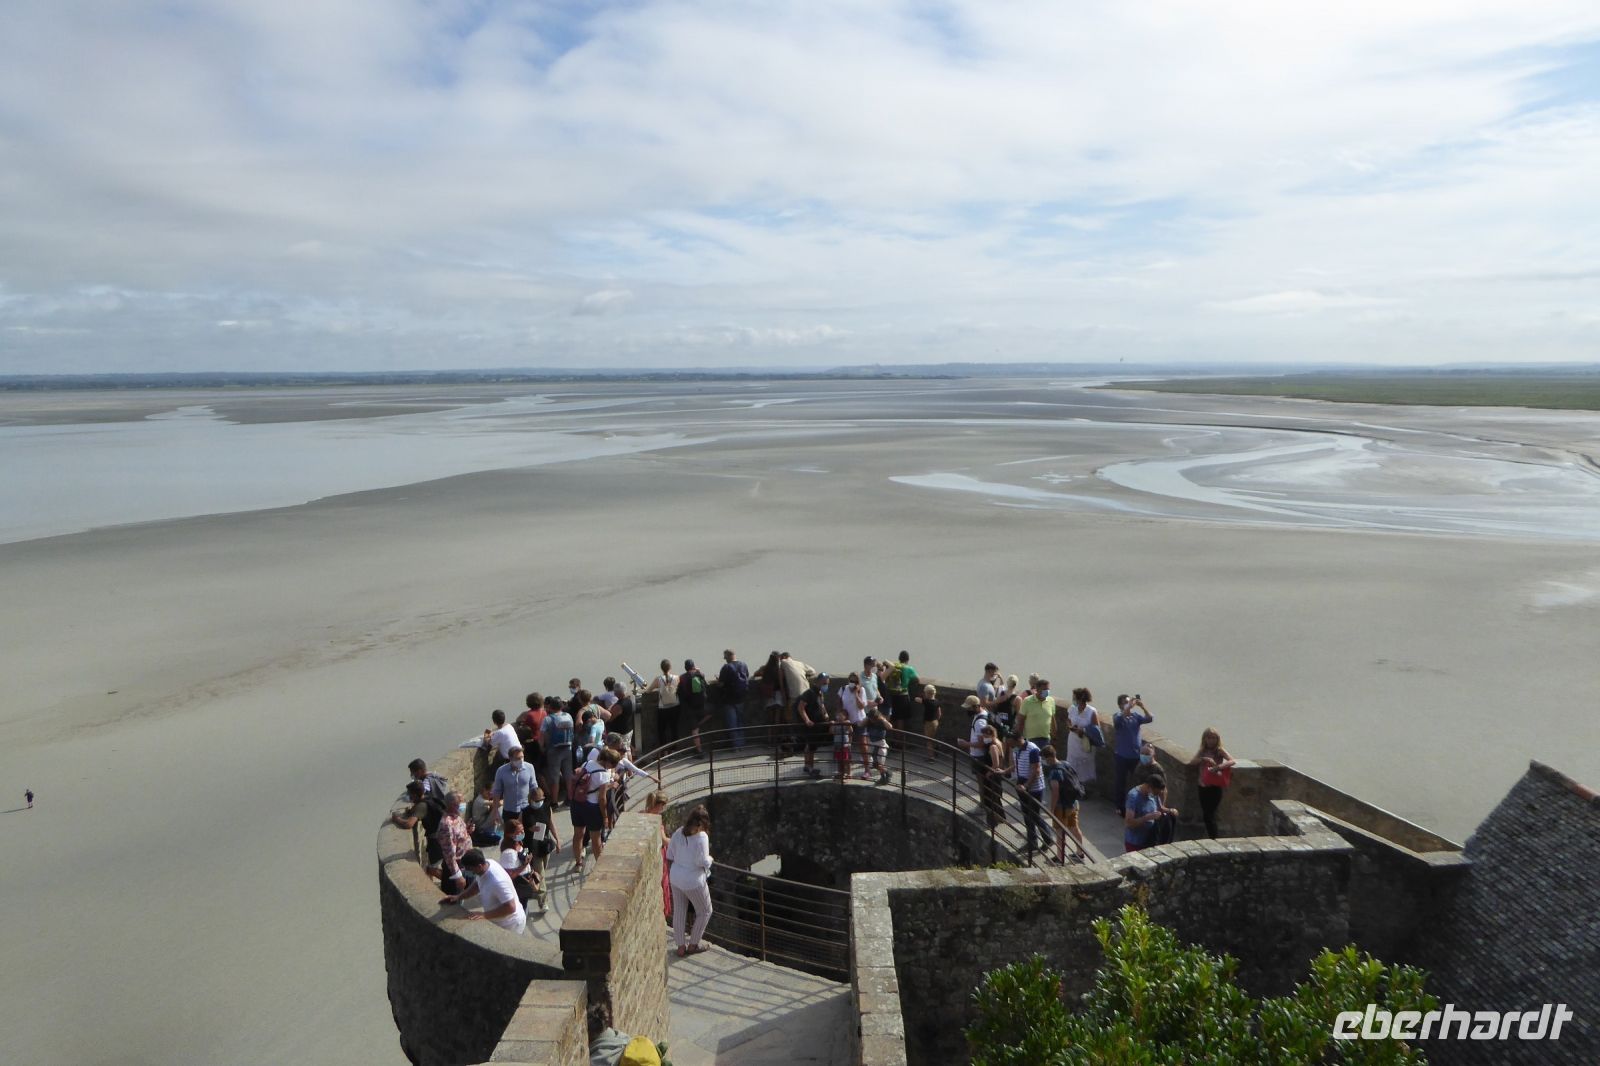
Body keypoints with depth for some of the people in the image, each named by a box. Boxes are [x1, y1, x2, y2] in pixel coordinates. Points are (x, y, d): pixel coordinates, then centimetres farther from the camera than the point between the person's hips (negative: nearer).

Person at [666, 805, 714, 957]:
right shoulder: (701, 836, -20)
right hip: (694, 881, -6)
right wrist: (710, 859, -1)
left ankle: (681, 947, 27)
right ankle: (693, 945, 23)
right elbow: (703, 862, -21)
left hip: (676, 878, 6)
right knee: (705, 912, 16)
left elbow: (670, 856, 5)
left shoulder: (678, 833, -3)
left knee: (679, 912, 18)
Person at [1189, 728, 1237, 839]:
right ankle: (1211, 838, 22)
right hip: (1203, 786, 5)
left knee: (1209, 815, -7)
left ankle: (1214, 839, 2)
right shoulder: (1202, 751, 7)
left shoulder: (1219, 750, -6)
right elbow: (1191, 762, -4)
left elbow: (1232, 761, -21)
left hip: (1215, 787, -5)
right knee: (1206, 815, 11)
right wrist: (1204, 759, -20)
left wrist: (1218, 767, -33)